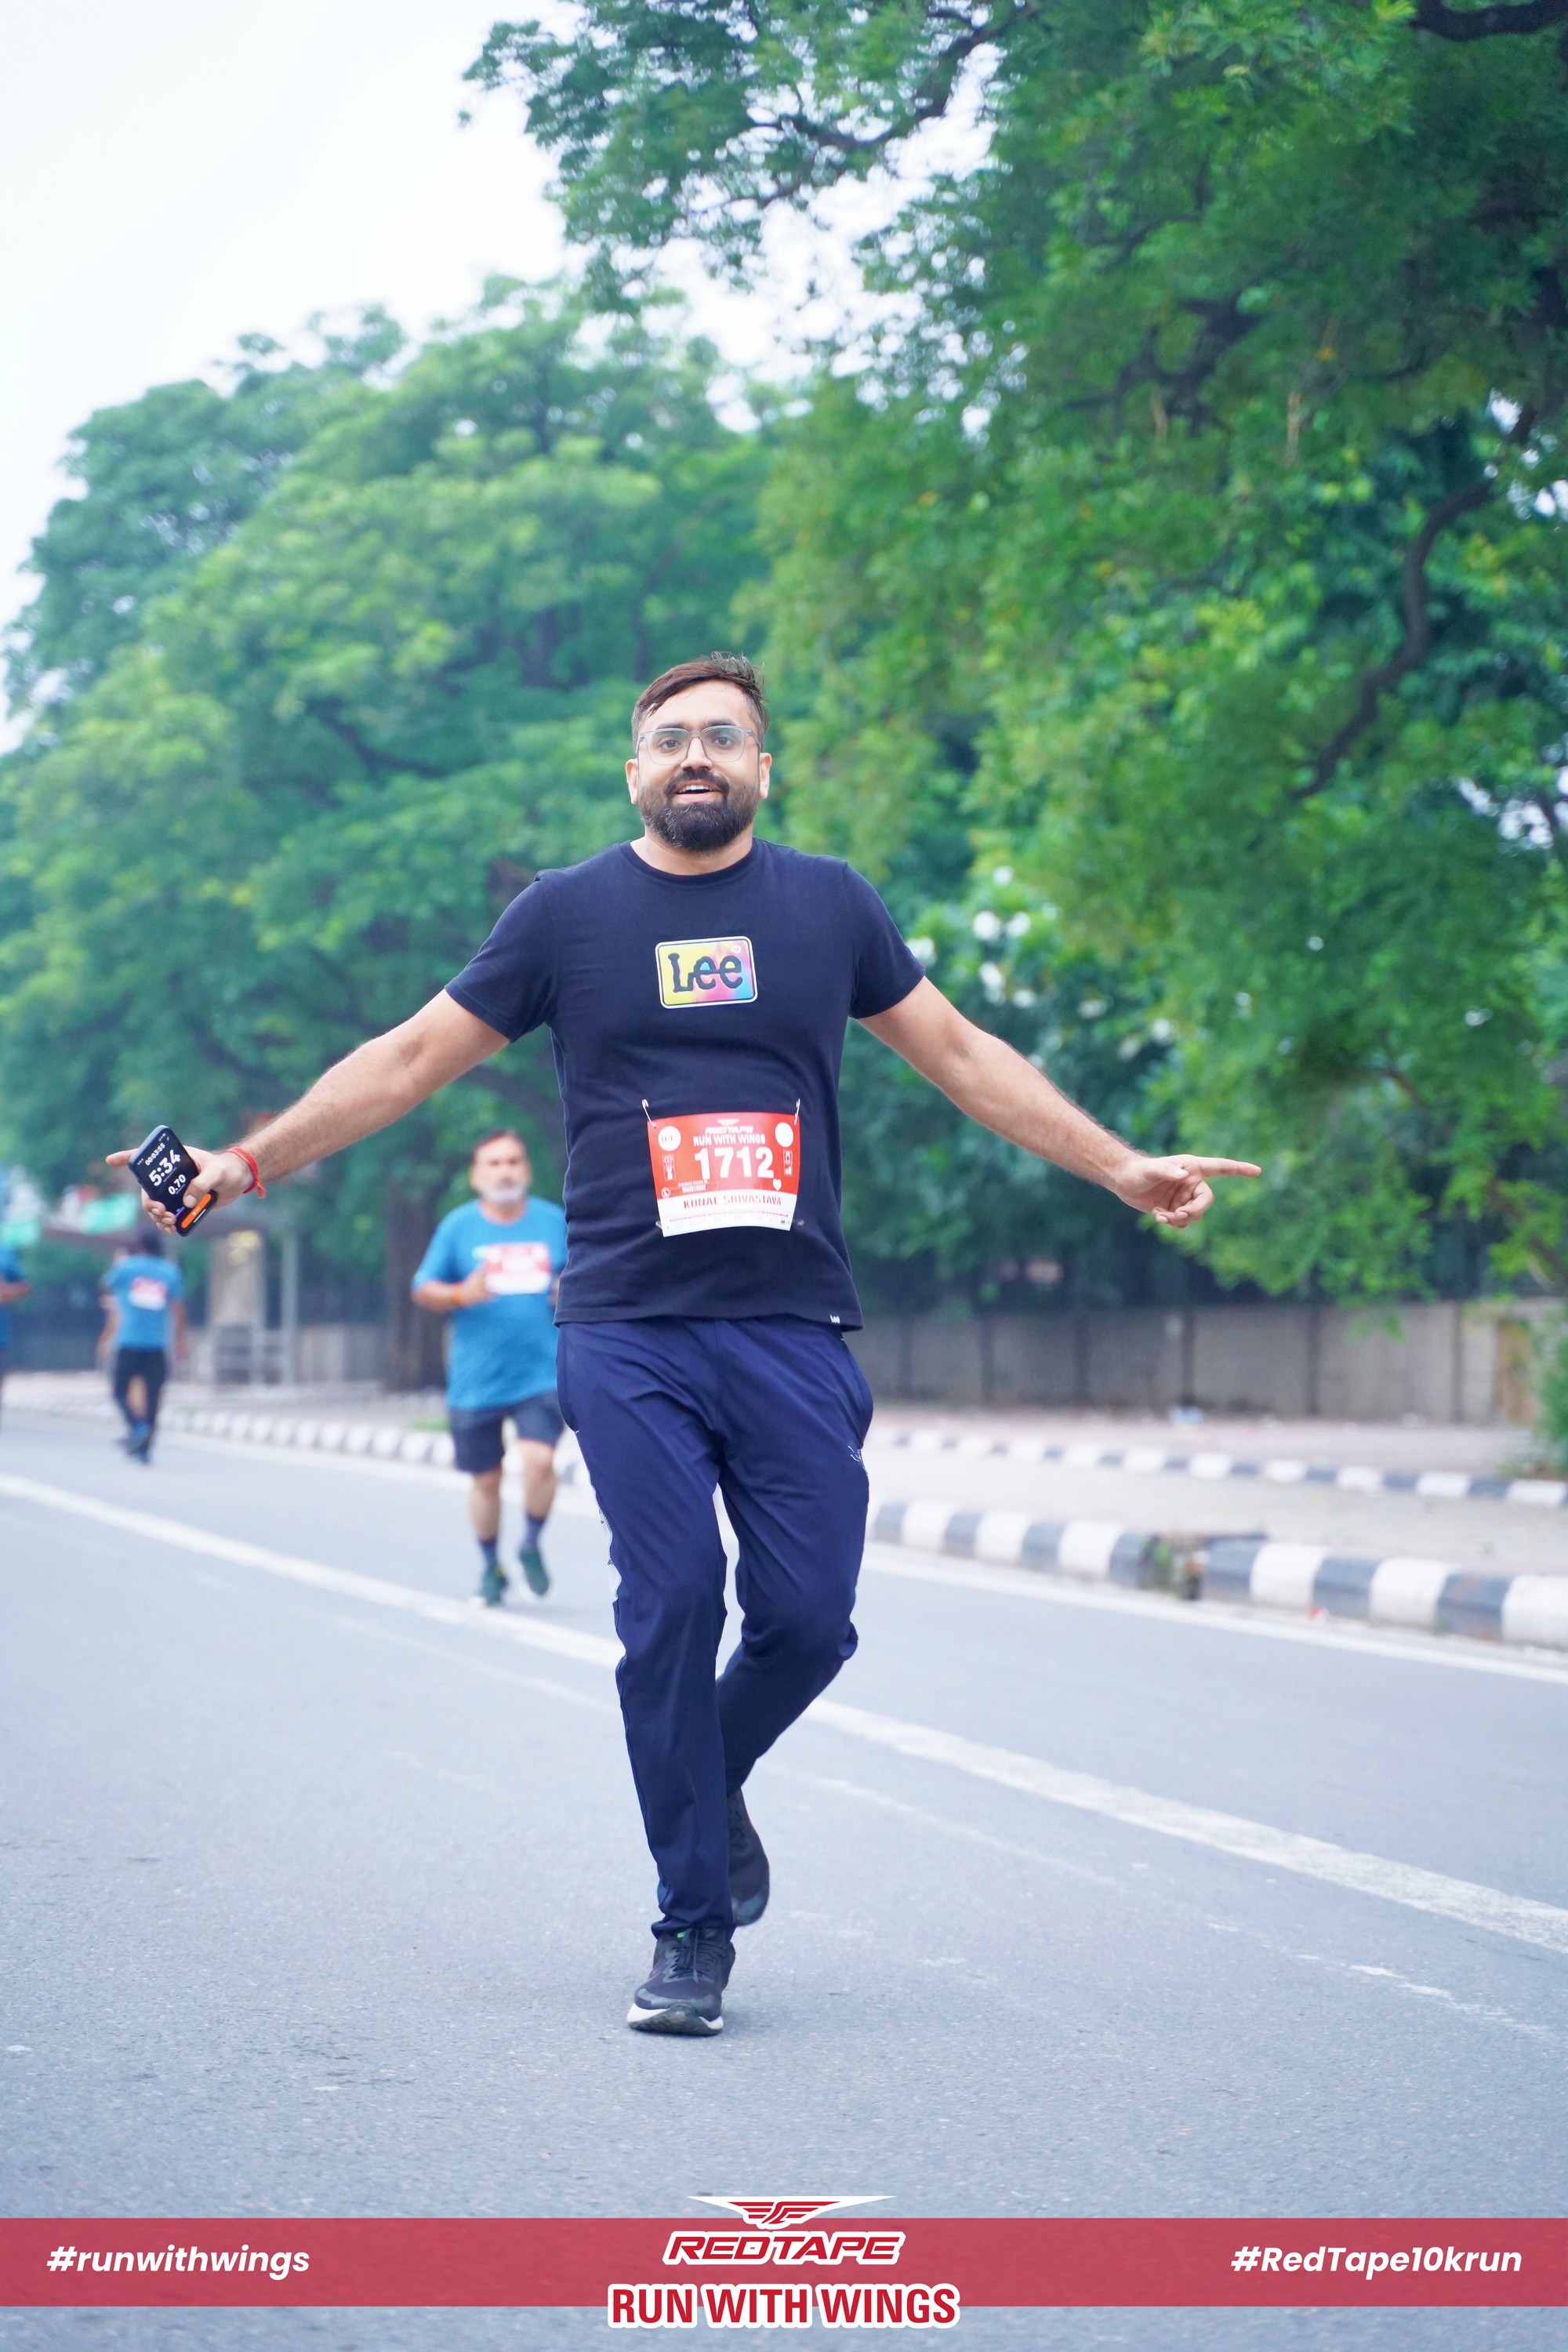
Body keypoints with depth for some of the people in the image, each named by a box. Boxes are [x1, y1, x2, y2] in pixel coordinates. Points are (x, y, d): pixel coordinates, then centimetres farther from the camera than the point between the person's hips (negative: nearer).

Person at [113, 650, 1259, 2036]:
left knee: (808, 1619, -5)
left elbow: (963, 1057, 17)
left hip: (794, 1332, 1)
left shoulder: (830, 904, 10)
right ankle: (694, 1930, 7)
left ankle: (717, 1786, 28)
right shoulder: (568, 913, 6)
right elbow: (411, 1061, 10)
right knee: (670, 1619, -5)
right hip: (629, 1338, -1)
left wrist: (1121, 1168, 14)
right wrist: (248, 1163, 6)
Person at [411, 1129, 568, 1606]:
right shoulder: (457, 1226, 2)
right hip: (476, 1381, 0)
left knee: (539, 1459, -19)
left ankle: (531, 1545, 7)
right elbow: (423, 1290, 5)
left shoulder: (554, 1222, 6)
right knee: (485, 1477, 6)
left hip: (541, 1374, 0)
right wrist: (460, 1295, -15)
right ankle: (490, 1567, 27)